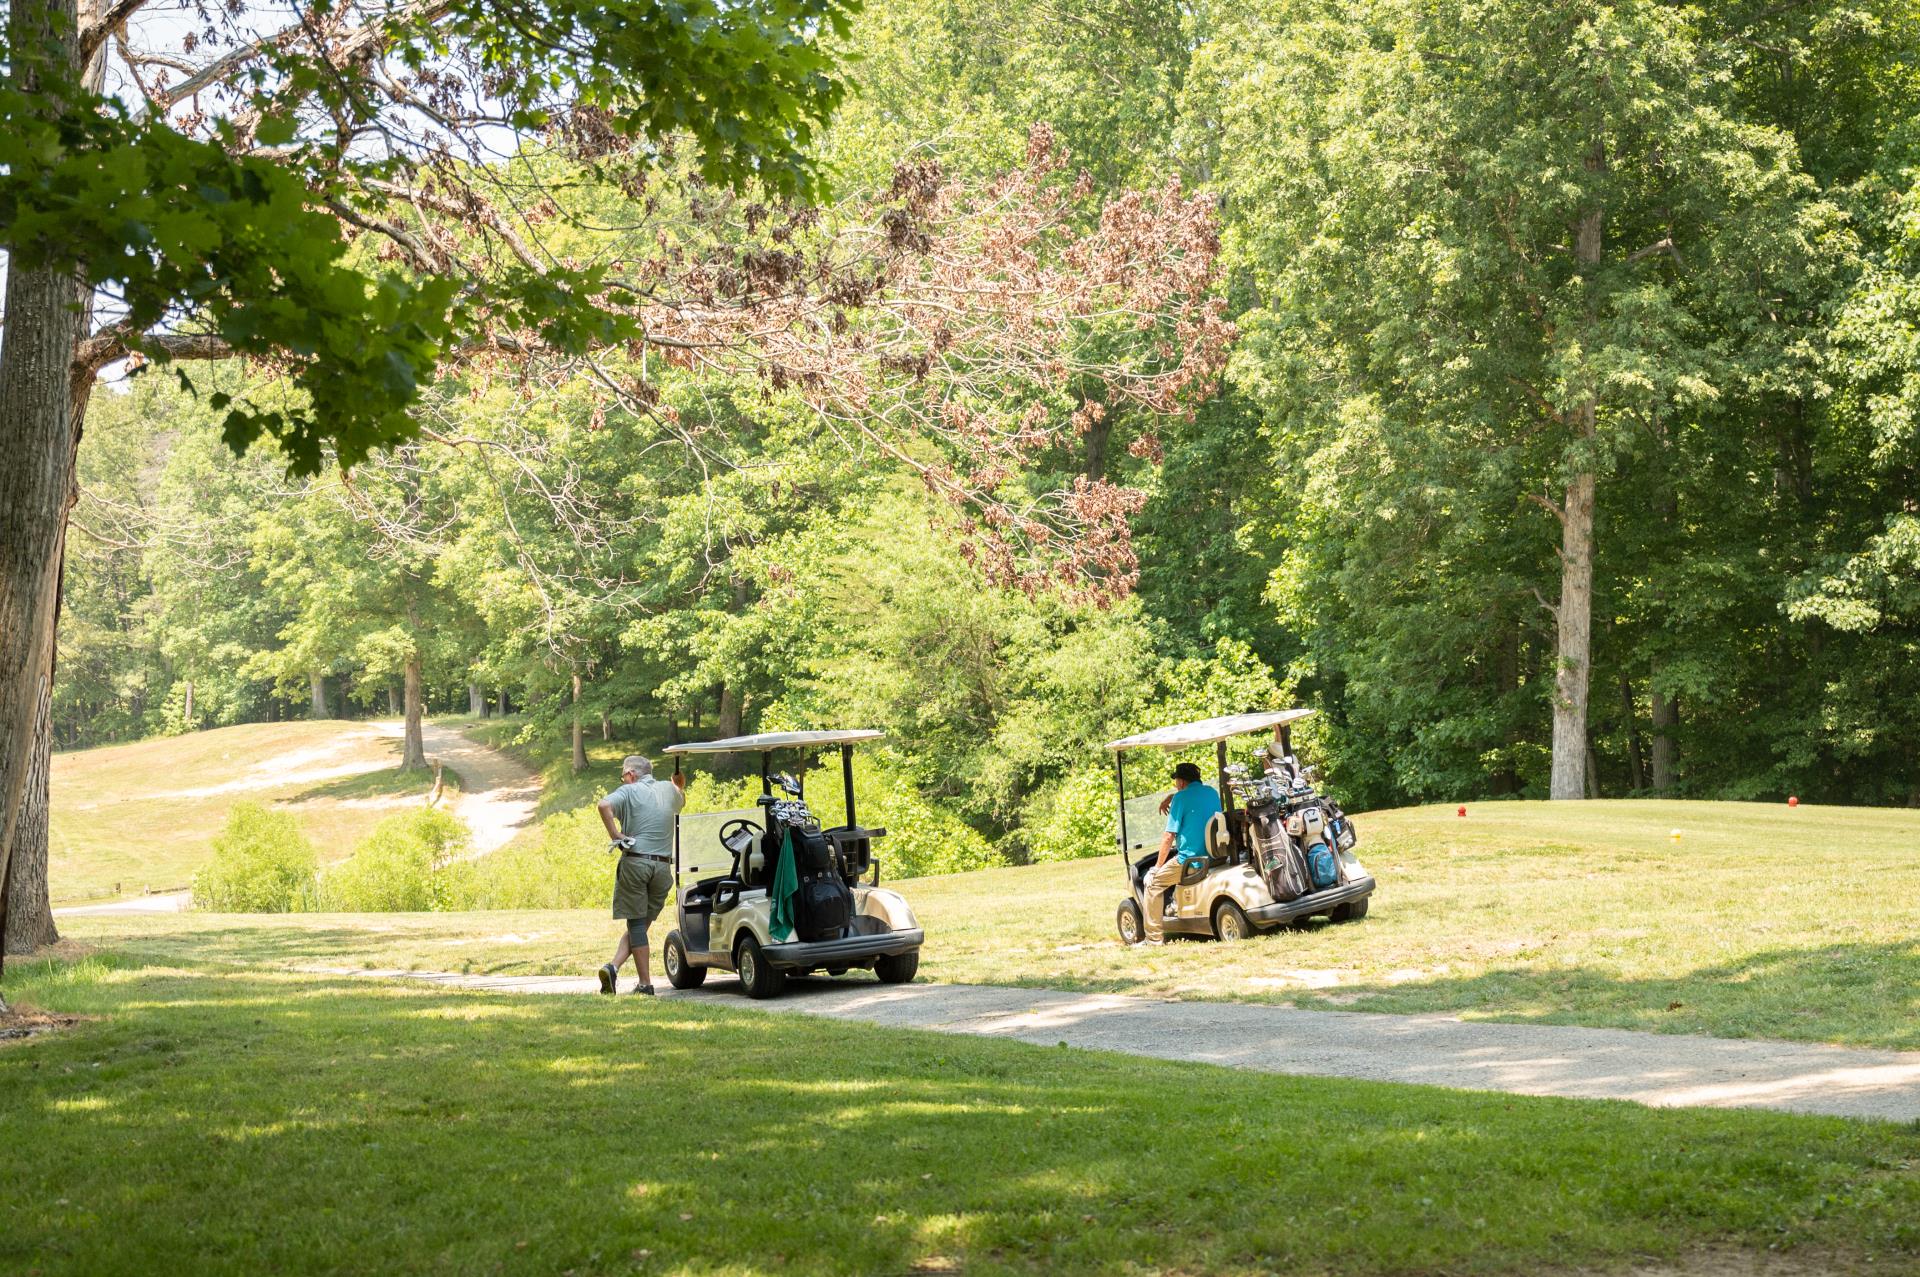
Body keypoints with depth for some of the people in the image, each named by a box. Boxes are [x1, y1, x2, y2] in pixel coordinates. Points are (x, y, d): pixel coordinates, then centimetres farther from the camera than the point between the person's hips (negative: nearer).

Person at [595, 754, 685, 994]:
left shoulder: (629, 791, 0)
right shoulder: (668, 790, 15)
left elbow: (604, 805, -21)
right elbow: (681, 802, 40)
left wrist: (615, 834, -13)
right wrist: (680, 785, 55)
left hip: (635, 862, -3)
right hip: (663, 866, 4)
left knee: (636, 923, 2)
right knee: (642, 923, 10)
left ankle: (645, 983, -4)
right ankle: (613, 967, -6)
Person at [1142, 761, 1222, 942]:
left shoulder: (1181, 798, -10)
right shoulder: (1212, 792, 10)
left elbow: (1169, 836, -10)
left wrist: (1159, 865, 0)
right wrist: (1172, 797, 29)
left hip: (1191, 862, -8)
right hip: (1215, 857, 8)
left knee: (1153, 881, 7)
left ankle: (1153, 937, 3)